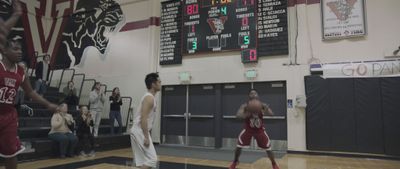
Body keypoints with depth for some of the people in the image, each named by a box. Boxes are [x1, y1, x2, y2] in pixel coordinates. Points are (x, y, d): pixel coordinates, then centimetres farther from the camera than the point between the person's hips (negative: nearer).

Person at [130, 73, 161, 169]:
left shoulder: (149, 97, 15)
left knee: (143, 160, 14)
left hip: (138, 131, 10)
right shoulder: (149, 98, -16)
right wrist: (146, 137, -24)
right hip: (140, 131, -10)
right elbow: (143, 118, -24)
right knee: (151, 159, -8)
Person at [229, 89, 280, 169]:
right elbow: (238, 115, -29)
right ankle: (235, 162, 16)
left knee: (268, 148, -2)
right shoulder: (245, 106, -15)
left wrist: (266, 110, -44)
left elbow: (271, 114, -22)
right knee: (239, 146, -10)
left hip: (260, 130, 1)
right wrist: (247, 114, -47)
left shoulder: (262, 105, -12)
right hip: (248, 129, 0)